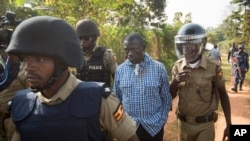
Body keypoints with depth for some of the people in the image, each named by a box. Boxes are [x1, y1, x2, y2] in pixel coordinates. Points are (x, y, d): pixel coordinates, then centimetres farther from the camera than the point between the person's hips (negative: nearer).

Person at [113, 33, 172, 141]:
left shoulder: (159, 68, -5)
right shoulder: (120, 70, -2)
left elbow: (166, 98, 2)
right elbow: (116, 99, 6)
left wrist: (162, 120, -3)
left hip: (154, 127, -1)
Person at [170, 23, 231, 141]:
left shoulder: (213, 67, -13)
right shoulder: (177, 66, -3)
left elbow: (223, 95, -2)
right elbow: (170, 96, 3)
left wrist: (229, 125, -1)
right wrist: (175, 81, -18)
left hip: (205, 125, -3)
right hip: (183, 123, 3)